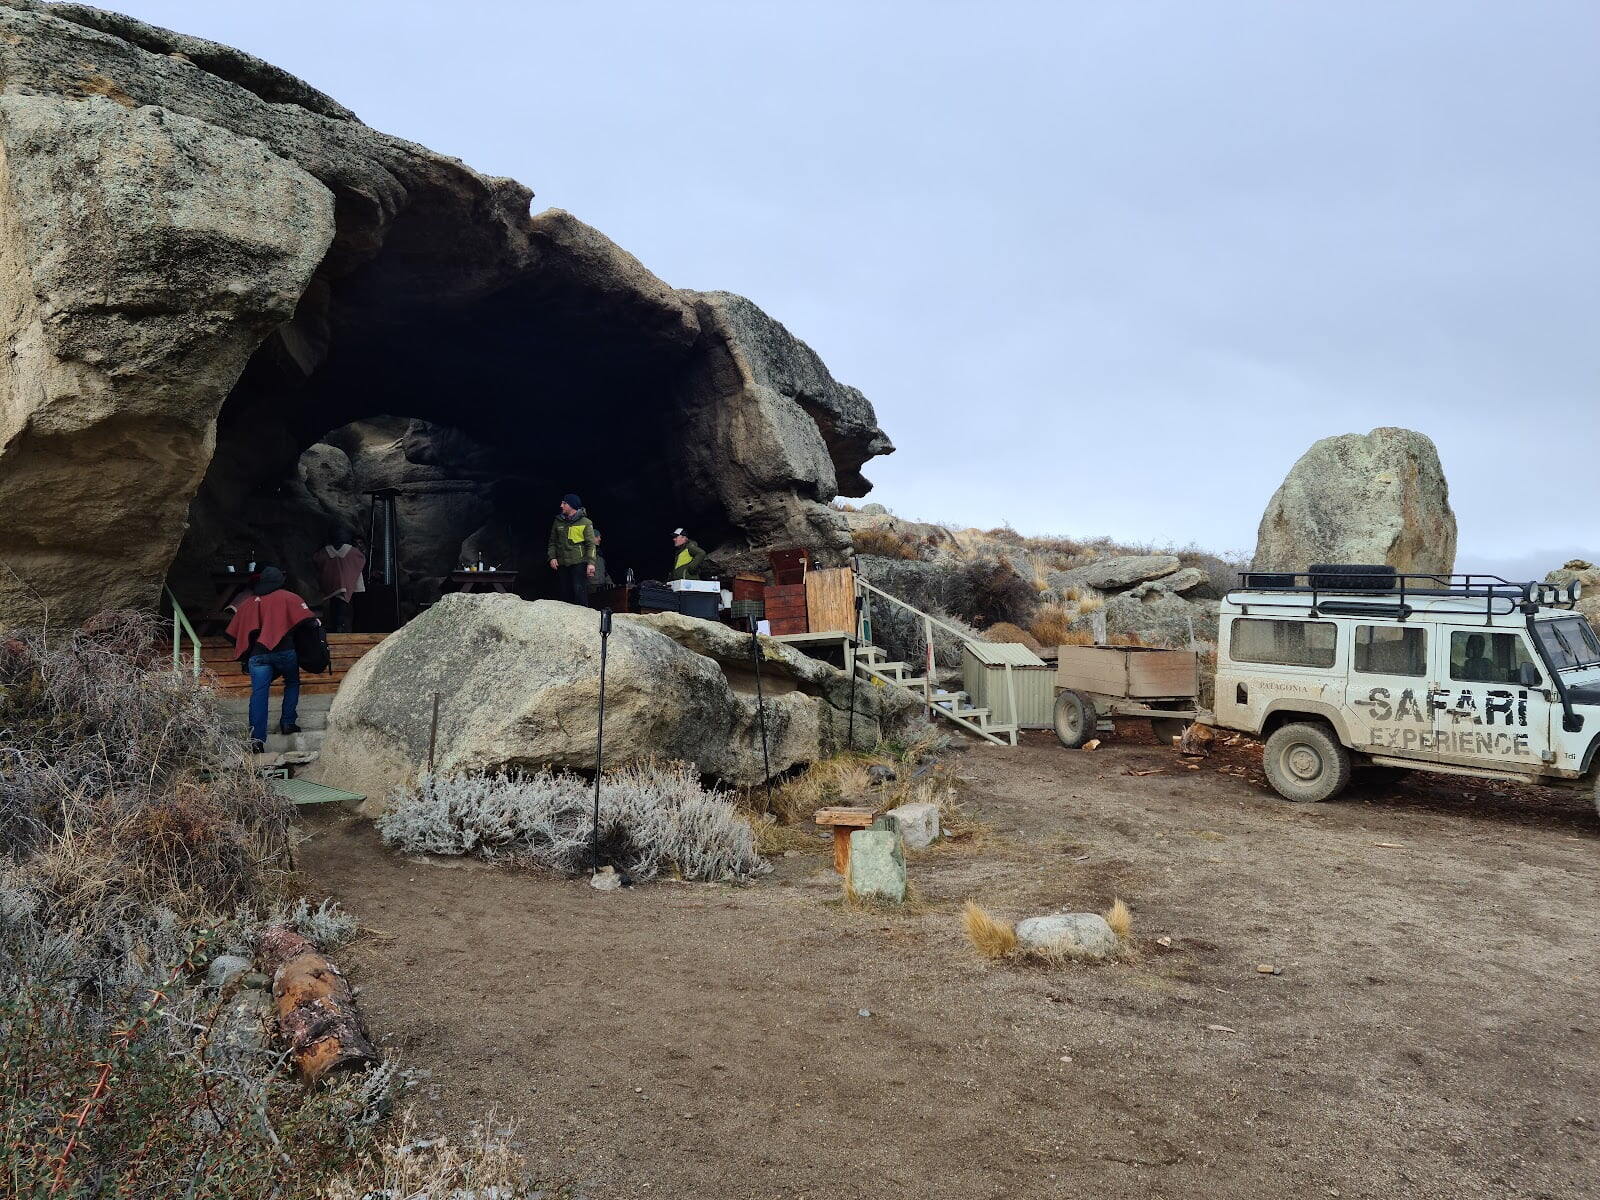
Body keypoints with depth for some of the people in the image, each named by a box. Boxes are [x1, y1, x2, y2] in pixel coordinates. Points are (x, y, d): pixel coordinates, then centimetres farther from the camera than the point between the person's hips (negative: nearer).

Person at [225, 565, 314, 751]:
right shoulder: (287, 597, 9)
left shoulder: (248, 602, 20)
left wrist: (243, 655, 31)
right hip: (285, 650, -2)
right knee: (292, 683, 22)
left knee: (259, 694, -5)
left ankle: (256, 738, -16)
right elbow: (308, 618, -4)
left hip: (257, 653, 2)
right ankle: (287, 723, 15)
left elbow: (234, 631, 21)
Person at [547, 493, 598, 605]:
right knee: (566, 594, 8)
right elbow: (553, 542, 16)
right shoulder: (558, 522, 11)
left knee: (580, 593, -11)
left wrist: (591, 563, -15)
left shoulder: (585, 522, -2)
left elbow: (591, 544, -6)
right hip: (562, 565, 5)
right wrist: (552, 557, 2)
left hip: (579, 563, -5)